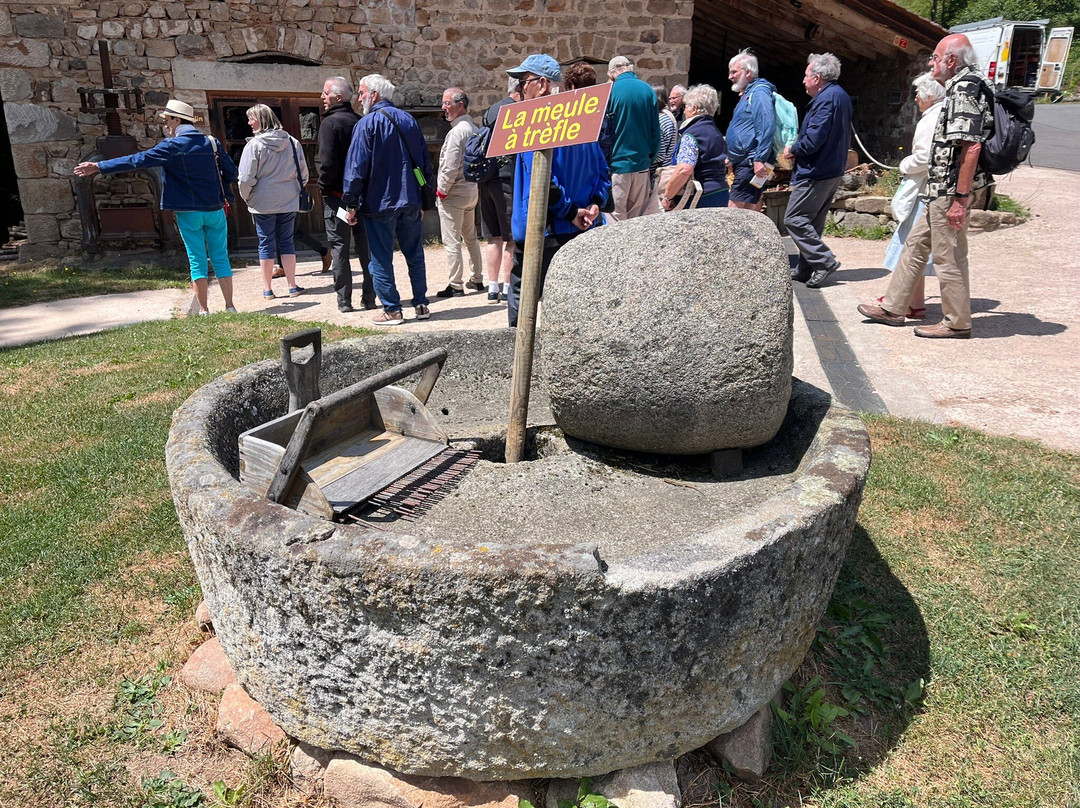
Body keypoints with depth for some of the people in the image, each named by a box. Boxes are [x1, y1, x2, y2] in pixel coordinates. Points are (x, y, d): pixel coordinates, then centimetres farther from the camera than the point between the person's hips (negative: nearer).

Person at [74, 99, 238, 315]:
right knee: (221, 259, 6)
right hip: (215, 209, 3)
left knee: (197, 261, 2)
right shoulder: (212, 142, 5)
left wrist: (99, 167, 0)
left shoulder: (172, 146, -7)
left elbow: (136, 161, -6)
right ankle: (230, 307, 4)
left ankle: (204, 311, 4)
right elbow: (231, 172, 6)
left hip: (188, 211, -3)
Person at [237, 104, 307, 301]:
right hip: (289, 202, 3)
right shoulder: (292, 142, 2)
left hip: (263, 203, -3)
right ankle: (292, 286, 10)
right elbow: (304, 173, 6)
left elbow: (246, 178, -12)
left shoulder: (254, 145, -10)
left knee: (266, 244, 5)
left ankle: (267, 288, 10)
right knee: (286, 242, 11)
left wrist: (246, 197, 5)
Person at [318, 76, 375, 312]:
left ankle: (344, 300, 2)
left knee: (339, 247, 1)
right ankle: (369, 297, 12)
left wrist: (323, 186, -5)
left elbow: (328, 162, -19)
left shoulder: (330, 123, -11)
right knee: (365, 246, 9)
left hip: (337, 194, -6)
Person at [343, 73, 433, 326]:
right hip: (410, 201, 6)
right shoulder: (408, 120, 11)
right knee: (415, 255, 13)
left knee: (381, 259, 2)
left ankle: (392, 310, 2)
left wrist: (351, 203, -6)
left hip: (380, 203, -6)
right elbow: (425, 161, 14)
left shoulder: (367, 124, -8)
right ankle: (421, 304, 16)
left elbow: (356, 167, -12)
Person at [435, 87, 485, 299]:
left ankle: (455, 286, 0)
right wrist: (475, 184, 17)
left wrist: (442, 190, -11)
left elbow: (450, 167, -22)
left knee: (452, 241, -4)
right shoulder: (474, 129, 11)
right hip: (472, 190, 9)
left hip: (454, 193, -9)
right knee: (471, 237, 18)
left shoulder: (457, 131, -17)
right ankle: (477, 279, 25)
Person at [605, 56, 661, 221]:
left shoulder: (610, 91, -6)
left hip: (618, 163, -4)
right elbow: (655, 129, 10)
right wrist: (651, 157, 18)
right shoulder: (648, 90, 5)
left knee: (617, 218, -2)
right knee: (637, 217, 13)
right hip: (642, 164, 5)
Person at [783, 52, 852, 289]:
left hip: (816, 173, -11)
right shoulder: (841, 96, 17)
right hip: (833, 170, 11)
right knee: (813, 222, 14)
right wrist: (798, 149, 12)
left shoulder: (826, 99, -16)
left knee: (794, 219, -7)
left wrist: (792, 150, -5)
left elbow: (813, 141, -25)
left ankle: (824, 261, -7)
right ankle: (806, 269, 19)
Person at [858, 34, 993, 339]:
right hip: (941, 191, 11)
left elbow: (971, 146, -24)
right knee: (915, 245, 16)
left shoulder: (965, 89, -15)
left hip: (950, 191, -11)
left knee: (948, 257, -3)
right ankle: (892, 308, 25)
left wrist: (960, 198, -26)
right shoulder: (960, 88, 17)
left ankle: (957, 323, 8)